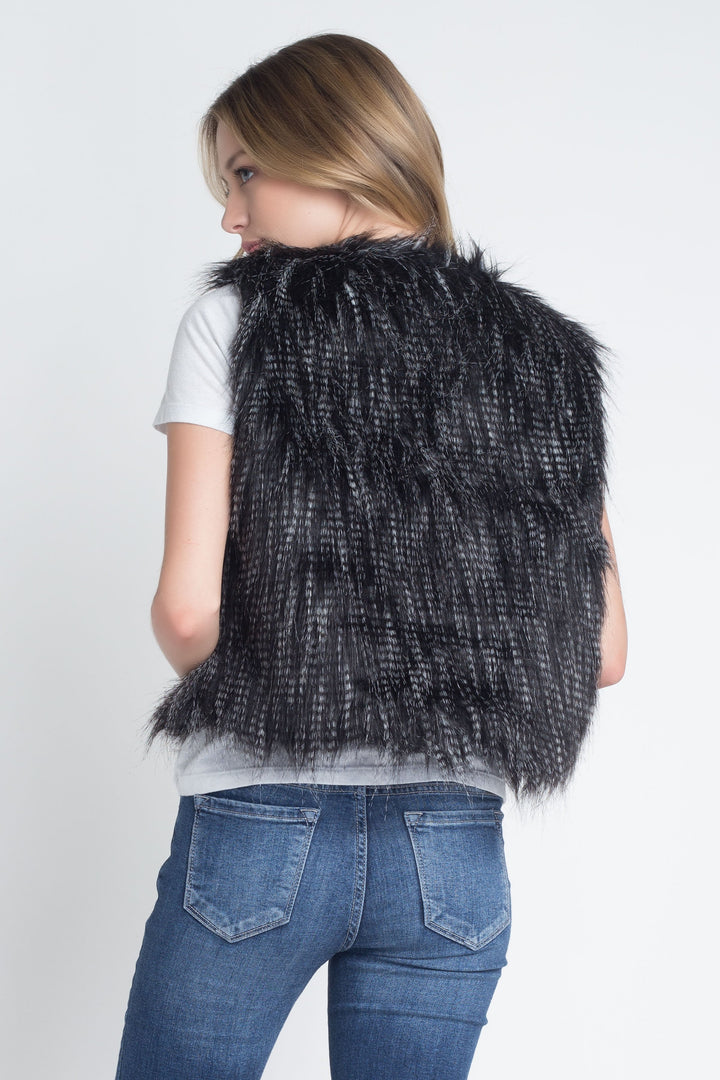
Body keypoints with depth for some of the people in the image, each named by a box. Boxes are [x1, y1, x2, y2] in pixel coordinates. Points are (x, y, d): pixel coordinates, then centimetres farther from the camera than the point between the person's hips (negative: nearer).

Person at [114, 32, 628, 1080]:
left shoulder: (232, 322, -5)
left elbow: (189, 610, -14)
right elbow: (603, 652, 4)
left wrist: (212, 674, 8)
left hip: (256, 825, -3)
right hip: (455, 851, 3)